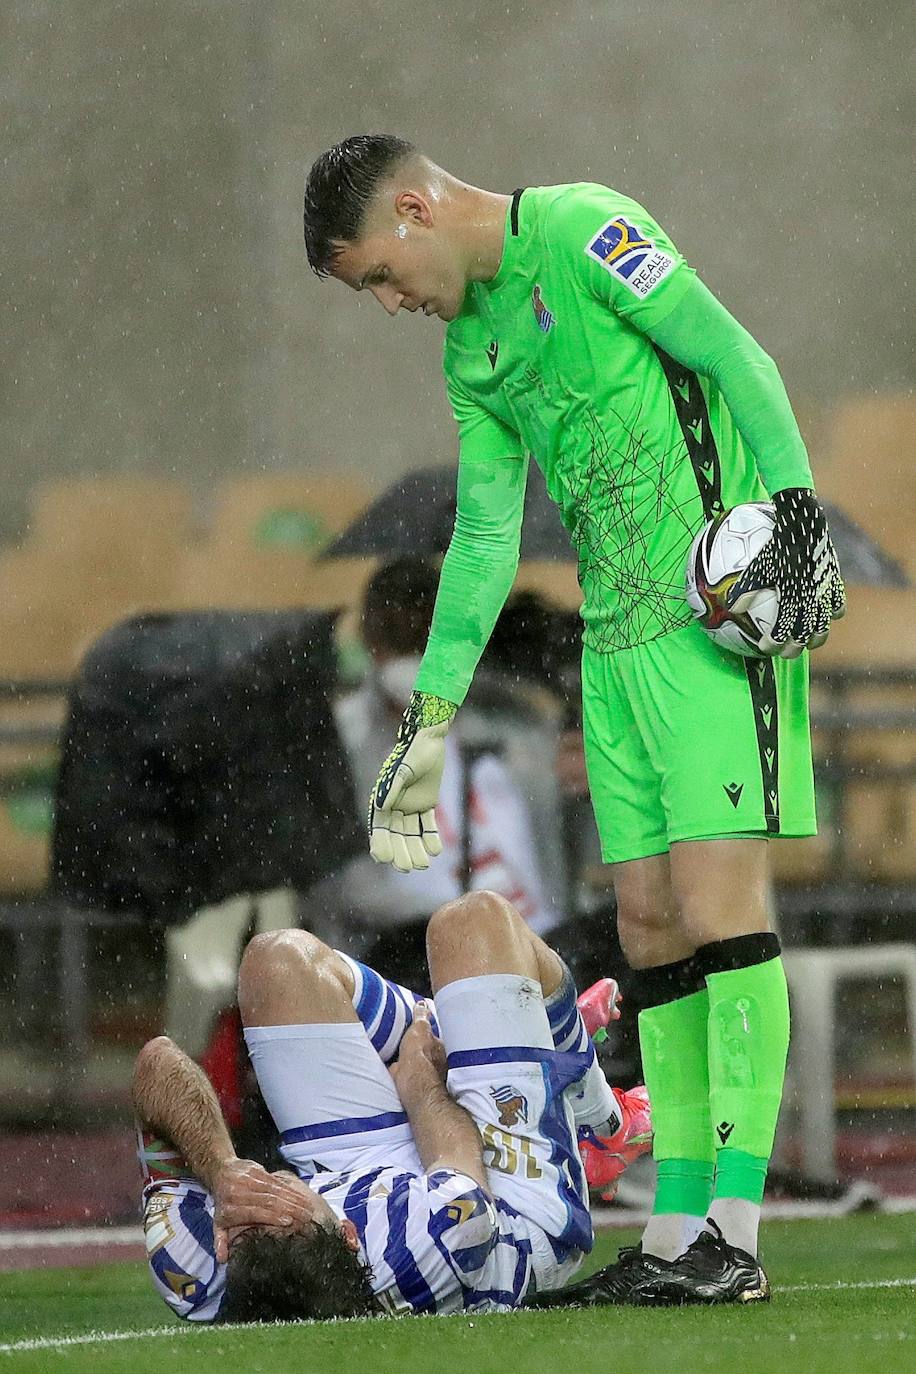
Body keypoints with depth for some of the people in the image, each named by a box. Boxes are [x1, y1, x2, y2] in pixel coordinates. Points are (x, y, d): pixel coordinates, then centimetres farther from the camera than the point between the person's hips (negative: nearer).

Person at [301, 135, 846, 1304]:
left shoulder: (578, 231, -6)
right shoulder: (470, 348, 19)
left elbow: (738, 359, -11)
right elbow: (484, 538, 22)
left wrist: (794, 508, -20)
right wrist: (430, 713, 20)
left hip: (723, 613, -8)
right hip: (615, 640, 8)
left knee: (718, 898, -13)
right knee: (650, 922, 5)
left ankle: (737, 1229, -15)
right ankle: (678, 1228, 7)